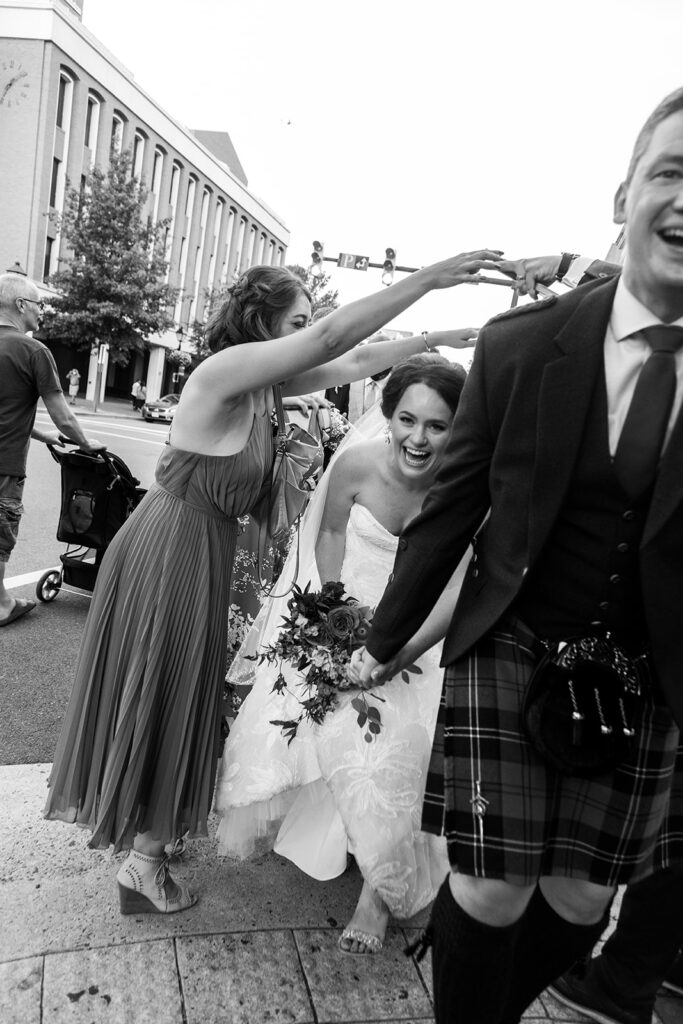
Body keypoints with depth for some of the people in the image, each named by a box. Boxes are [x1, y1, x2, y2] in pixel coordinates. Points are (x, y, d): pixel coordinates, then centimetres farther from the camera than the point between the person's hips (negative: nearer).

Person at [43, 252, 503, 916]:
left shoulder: (264, 383, 4)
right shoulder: (225, 370, -20)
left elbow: (354, 362, 10)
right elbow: (333, 337, -27)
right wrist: (429, 277, -24)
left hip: (200, 550, 9)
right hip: (171, 552, -9)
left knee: (176, 695, 20)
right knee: (159, 697, 3)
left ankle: (138, 830, 41)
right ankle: (143, 865, 22)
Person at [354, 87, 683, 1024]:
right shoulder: (521, 342, -8)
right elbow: (452, 506, -1)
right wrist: (384, 641, 6)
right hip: (509, 650, -1)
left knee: (581, 901, 15)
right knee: (492, 891, 2)